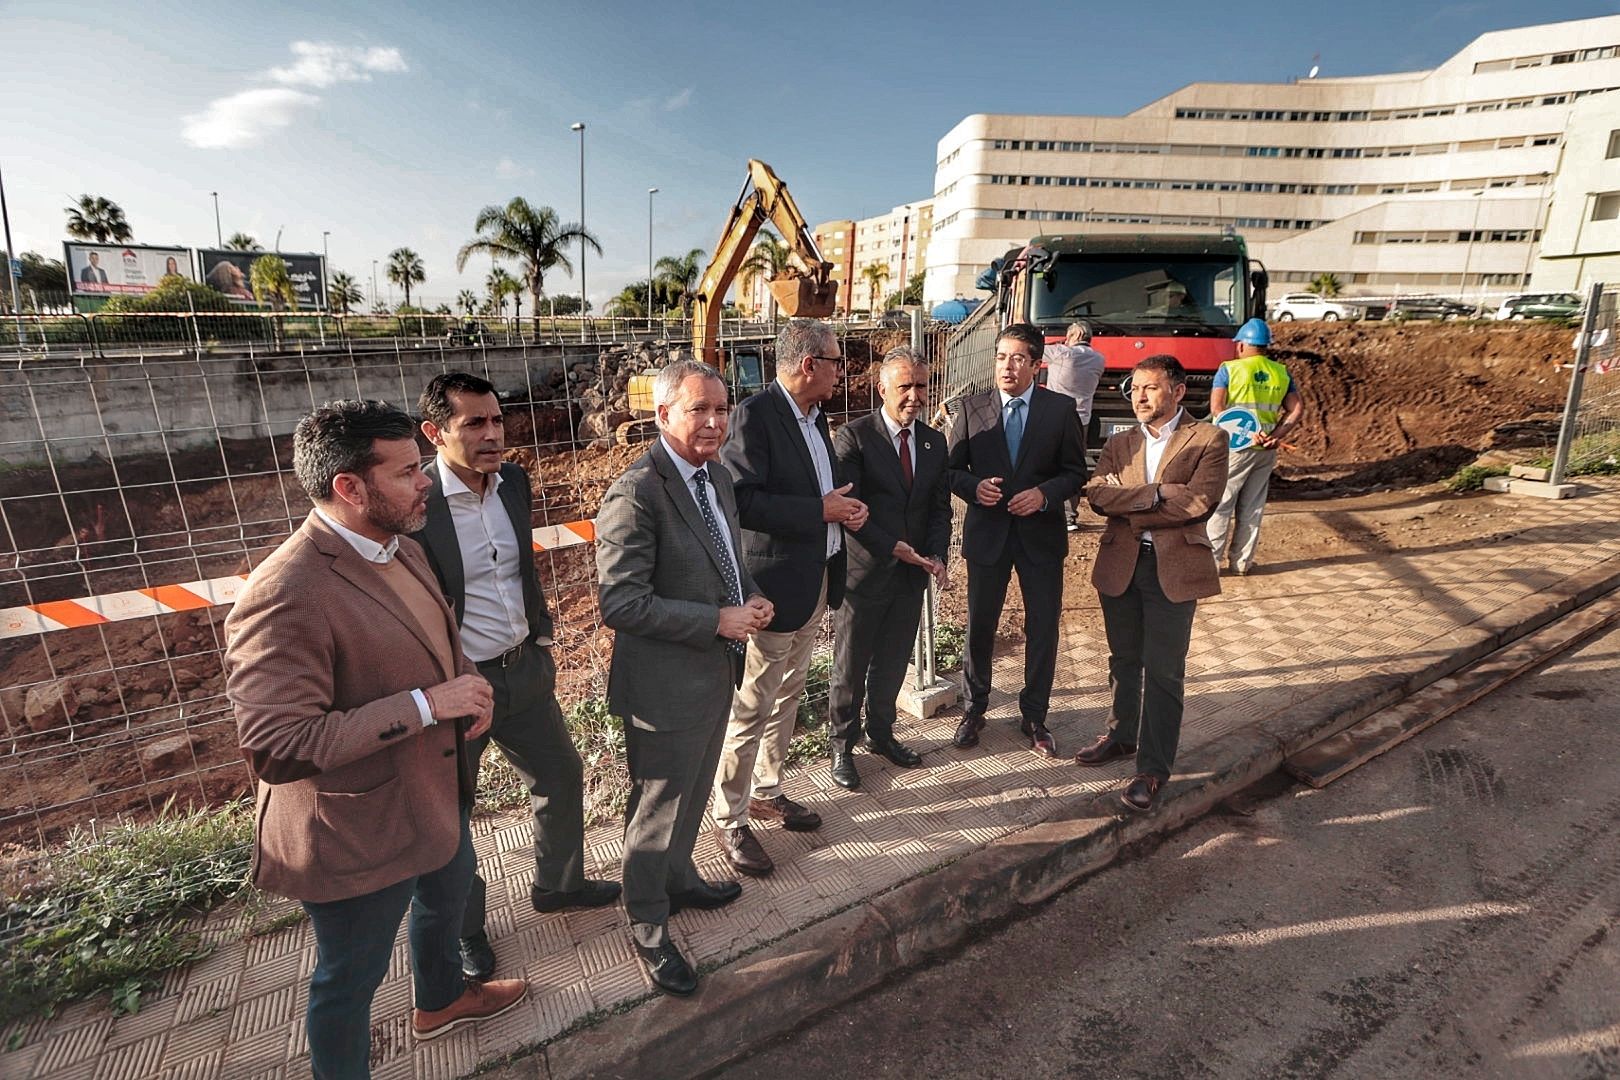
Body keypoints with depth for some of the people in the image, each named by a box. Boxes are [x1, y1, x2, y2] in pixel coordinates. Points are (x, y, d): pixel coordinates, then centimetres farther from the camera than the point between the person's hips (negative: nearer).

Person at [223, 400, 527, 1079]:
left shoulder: (401, 548, -2)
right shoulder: (285, 597, -31)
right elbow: (275, 748, -33)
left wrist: (465, 684, -8)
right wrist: (427, 704, -33)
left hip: (436, 791, 10)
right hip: (358, 830, -9)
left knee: (447, 896, 33)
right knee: (351, 977, 16)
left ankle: (442, 999, 62)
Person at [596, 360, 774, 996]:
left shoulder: (717, 478, 5)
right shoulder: (636, 494, -23)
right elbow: (621, 603, -26)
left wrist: (752, 600, -3)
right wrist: (719, 621, -25)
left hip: (717, 672, 9)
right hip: (666, 684, -8)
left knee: (693, 795, 27)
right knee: (658, 809, 11)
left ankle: (678, 878, 52)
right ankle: (648, 928, 34)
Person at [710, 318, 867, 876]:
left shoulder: (815, 415, 10)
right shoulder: (754, 416, -18)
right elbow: (743, 501, -26)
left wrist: (847, 505, 0)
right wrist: (821, 510, -22)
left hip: (817, 579, 9)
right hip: (775, 586, -9)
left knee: (787, 697, 21)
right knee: (751, 709, 3)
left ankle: (766, 792, 39)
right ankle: (729, 819, 20)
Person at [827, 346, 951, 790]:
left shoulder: (934, 442, 7)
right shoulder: (854, 436, -11)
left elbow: (940, 508, 9)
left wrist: (936, 557, -7)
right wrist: (892, 547, -21)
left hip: (912, 573, 5)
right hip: (864, 571, -5)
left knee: (893, 663, 18)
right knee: (850, 668, 9)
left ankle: (881, 733, 38)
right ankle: (842, 745, 27)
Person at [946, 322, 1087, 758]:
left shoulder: (1061, 408, -2)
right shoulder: (972, 408, -1)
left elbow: (1075, 471, 1)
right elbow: (952, 469, 2)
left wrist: (1044, 494, -18)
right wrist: (974, 487, -19)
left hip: (1041, 533, 0)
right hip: (987, 532, 0)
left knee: (1043, 628, 9)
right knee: (980, 626, 11)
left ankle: (1034, 716, 29)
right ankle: (974, 709, 31)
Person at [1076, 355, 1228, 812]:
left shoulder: (1207, 439, -2)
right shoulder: (1119, 443, 11)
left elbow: (1200, 501, -16)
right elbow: (1096, 494, -6)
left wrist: (1127, 505, -10)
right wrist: (1156, 494, -16)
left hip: (1173, 567, -4)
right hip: (1119, 564, 4)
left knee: (1163, 670, 1)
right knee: (1124, 659, 17)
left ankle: (1153, 768, 12)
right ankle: (1122, 735, 36)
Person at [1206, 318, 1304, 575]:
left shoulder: (1228, 369, -4)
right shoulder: (1281, 373, 9)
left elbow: (1216, 408, -15)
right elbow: (1297, 409, 3)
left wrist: (1246, 432, -15)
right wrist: (1275, 435, -5)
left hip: (1235, 447, -5)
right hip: (1266, 451, 5)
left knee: (1220, 504, 2)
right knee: (1252, 508, 12)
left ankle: (1211, 559, 2)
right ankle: (1242, 562, 18)